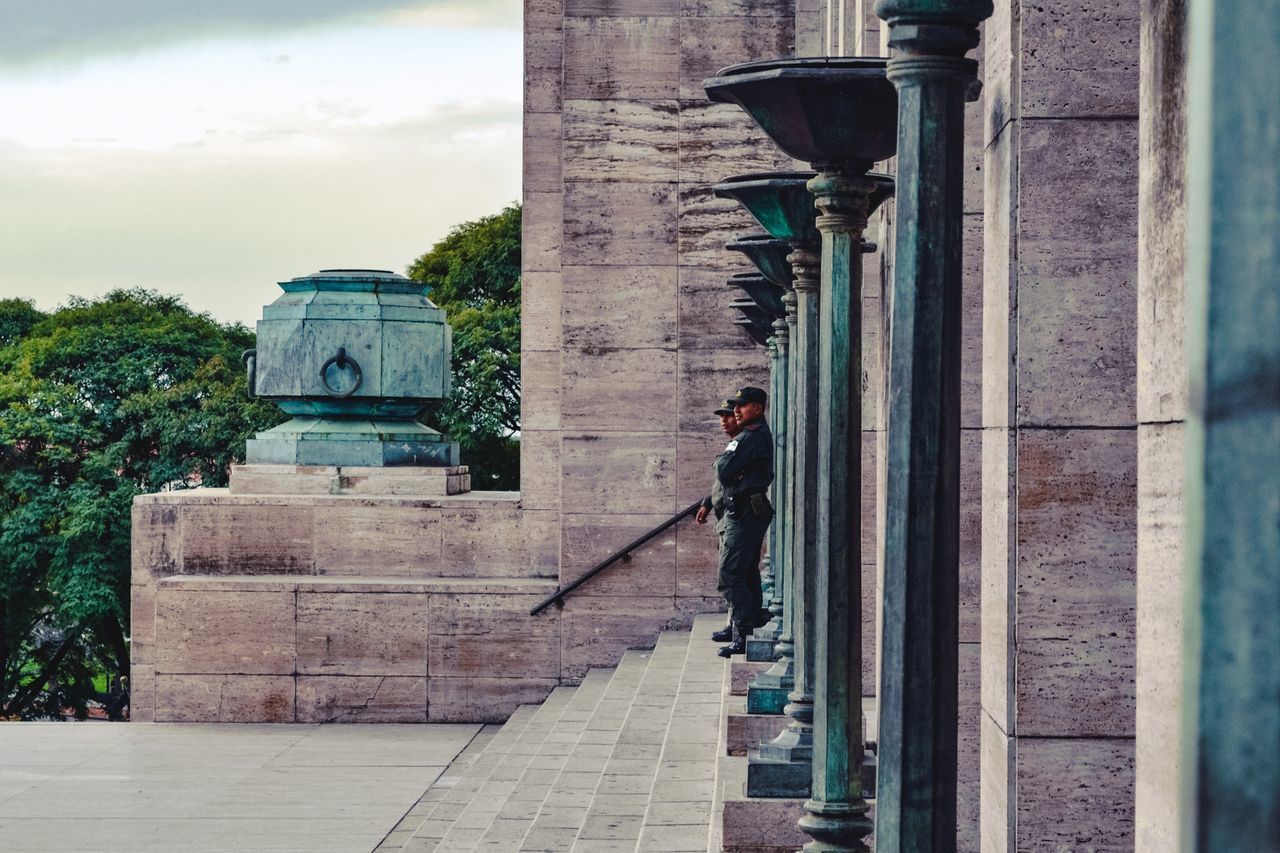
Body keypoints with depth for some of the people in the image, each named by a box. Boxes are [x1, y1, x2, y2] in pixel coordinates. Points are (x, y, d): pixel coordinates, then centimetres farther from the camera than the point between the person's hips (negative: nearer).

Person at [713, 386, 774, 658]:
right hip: (755, 512, 11)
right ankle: (755, 630, 20)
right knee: (748, 574, 16)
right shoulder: (763, 434, 17)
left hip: (744, 513, -11)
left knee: (730, 574, -11)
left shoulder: (749, 438, -16)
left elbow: (724, 472, -16)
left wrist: (720, 460, 2)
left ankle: (742, 636, -14)